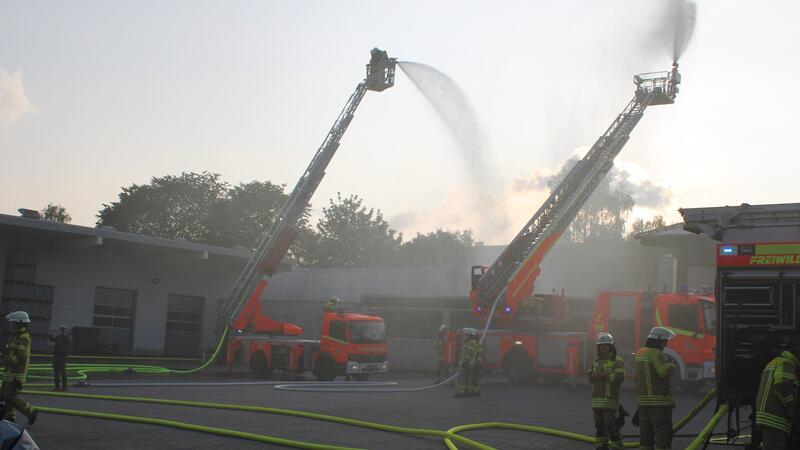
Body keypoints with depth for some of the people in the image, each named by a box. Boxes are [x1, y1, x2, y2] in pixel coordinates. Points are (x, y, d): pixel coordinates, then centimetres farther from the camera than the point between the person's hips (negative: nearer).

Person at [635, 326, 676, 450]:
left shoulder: (641, 352, 13)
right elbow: (666, 372, -26)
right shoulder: (656, 353, -14)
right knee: (663, 431, -5)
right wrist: (671, 363, -5)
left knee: (646, 431, 10)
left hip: (643, 399, 9)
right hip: (659, 400, -9)